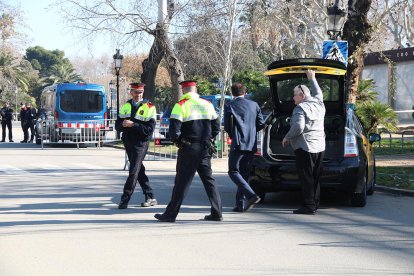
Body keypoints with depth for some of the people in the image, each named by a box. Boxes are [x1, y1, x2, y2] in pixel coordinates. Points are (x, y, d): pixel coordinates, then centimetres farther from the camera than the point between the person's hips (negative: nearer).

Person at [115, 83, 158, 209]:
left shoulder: (149, 107, -6)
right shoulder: (126, 106, 11)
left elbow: (149, 130, -15)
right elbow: (117, 126, 10)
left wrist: (133, 125, -23)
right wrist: (123, 124, -13)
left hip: (140, 143, -6)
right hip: (128, 142, 6)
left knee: (134, 172, -10)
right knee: (139, 171, 12)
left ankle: (124, 200, -7)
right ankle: (150, 198, 22)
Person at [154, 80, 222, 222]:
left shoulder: (181, 106, -8)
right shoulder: (207, 104, 9)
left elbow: (174, 130, -15)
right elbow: (216, 127, 13)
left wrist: (178, 141, 2)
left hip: (188, 149, -5)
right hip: (205, 150, 5)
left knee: (181, 182, -1)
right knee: (209, 180, 11)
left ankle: (170, 214, 4)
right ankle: (216, 213, 9)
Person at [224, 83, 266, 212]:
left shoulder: (229, 106, -4)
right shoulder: (254, 105, 8)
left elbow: (227, 127, -2)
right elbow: (261, 124, 8)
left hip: (238, 144, -5)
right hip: (251, 144, 5)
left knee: (233, 171, -1)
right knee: (244, 173, 12)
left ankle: (251, 195, -19)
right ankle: (241, 204, 9)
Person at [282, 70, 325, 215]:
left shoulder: (300, 108, -12)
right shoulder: (318, 103, 12)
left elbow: (298, 127, -23)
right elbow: (318, 93, 34)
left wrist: (287, 137, -8)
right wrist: (312, 79, 46)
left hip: (305, 148, -8)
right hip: (319, 147, 8)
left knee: (306, 178, -7)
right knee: (315, 178, 13)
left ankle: (309, 206, -8)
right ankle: (315, 203, 16)